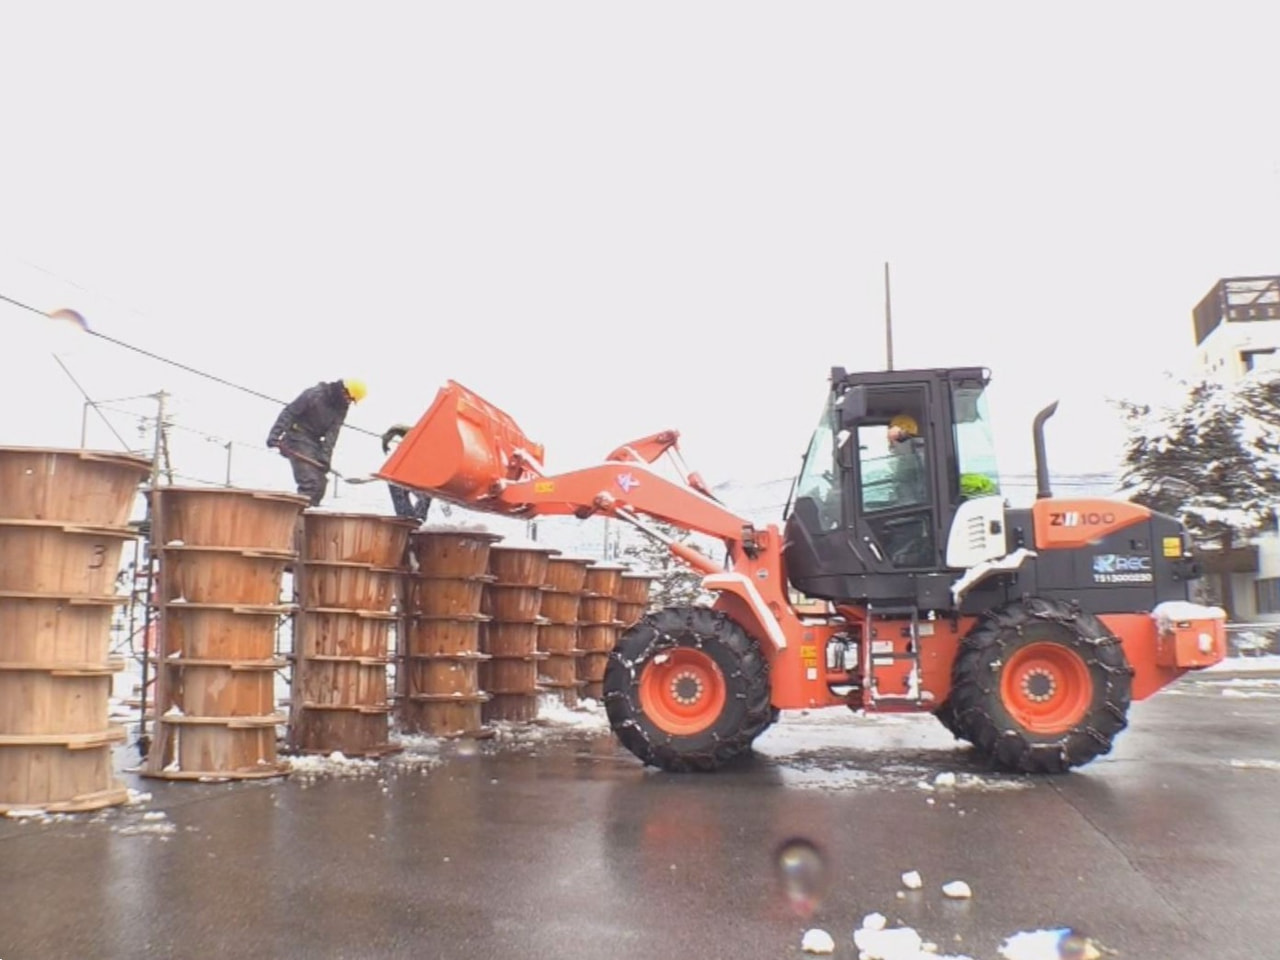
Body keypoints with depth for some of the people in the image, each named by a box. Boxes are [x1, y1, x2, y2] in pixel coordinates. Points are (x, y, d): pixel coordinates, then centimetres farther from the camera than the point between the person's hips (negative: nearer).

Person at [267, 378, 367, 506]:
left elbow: (332, 432, -7)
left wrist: (325, 456, -18)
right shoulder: (314, 394, -17)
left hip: (315, 442, 7)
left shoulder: (341, 408, 2)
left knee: (320, 482, 3)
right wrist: (275, 435, -26)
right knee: (309, 481, -19)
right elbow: (288, 413, -17)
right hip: (298, 438, -7)